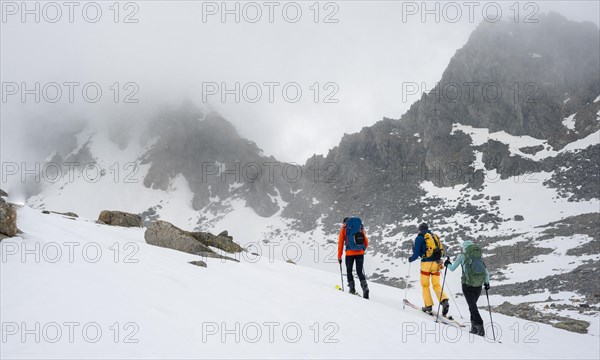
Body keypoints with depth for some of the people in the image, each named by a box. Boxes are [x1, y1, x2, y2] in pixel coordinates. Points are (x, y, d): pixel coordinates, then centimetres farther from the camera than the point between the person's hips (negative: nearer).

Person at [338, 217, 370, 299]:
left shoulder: (343, 229, 8)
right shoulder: (360, 227, 15)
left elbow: (340, 243, 4)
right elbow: (366, 242, 14)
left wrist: (339, 256, 7)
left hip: (349, 253, -2)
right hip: (360, 253, 2)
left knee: (349, 271, 15)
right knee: (360, 272, 8)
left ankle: (352, 289, 7)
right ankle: (365, 287, -13)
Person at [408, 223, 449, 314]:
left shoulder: (419, 238, -1)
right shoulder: (435, 236, 15)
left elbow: (416, 253, -5)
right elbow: (440, 251, 17)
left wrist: (411, 259, 14)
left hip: (426, 263, -4)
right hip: (436, 263, 4)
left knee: (425, 285, 10)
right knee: (436, 285, 8)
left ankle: (429, 305, 9)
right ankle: (444, 301, -14)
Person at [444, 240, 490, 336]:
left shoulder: (462, 256, 3)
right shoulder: (479, 257, 13)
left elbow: (452, 268, 8)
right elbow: (486, 273, 12)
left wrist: (447, 264, 28)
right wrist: (487, 283, 27)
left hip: (467, 284, -4)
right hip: (478, 285, 4)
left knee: (472, 306, -3)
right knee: (473, 305, 18)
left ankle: (480, 326, -15)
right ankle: (474, 327, 15)